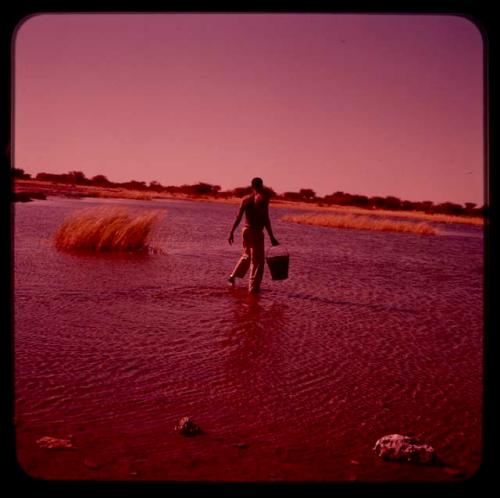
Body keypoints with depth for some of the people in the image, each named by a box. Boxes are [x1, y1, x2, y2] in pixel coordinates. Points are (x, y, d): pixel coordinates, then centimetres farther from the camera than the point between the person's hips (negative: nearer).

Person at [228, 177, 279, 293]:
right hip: (256, 232, -6)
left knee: (247, 255, 27)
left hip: (246, 230, 6)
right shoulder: (263, 198, -11)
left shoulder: (245, 199, 6)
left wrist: (231, 232, 11)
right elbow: (266, 220, -14)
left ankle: (233, 276, 27)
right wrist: (271, 237, -11)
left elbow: (238, 217, 5)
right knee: (257, 261, 3)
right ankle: (253, 287, 4)